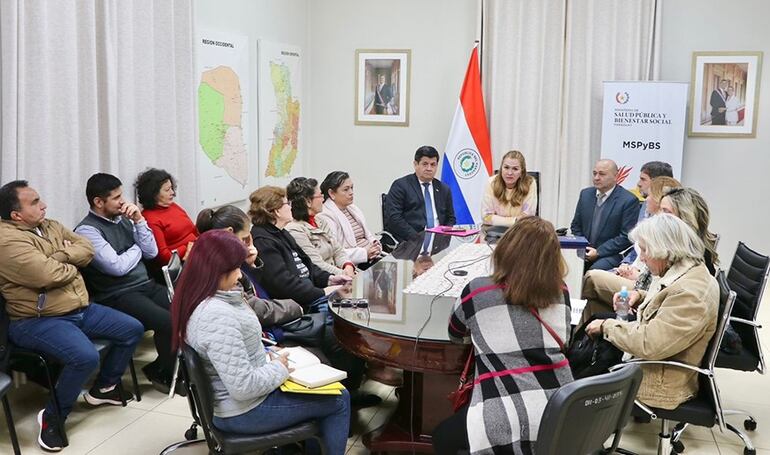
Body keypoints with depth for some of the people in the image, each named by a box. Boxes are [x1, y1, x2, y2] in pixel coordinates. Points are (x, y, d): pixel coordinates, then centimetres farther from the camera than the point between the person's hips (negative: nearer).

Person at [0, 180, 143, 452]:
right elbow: (48, 275, -27)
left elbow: (86, 249, 5)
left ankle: (104, 387, 26)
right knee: (85, 357, -33)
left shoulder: (50, 226, 11)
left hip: (80, 309, 9)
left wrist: (60, 256, -13)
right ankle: (52, 417, -9)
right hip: (38, 321, -9)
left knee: (133, 329, 8)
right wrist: (70, 265, -6)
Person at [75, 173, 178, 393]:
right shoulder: (87, 230, -9)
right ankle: (163, 373, 1)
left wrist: (139, 220, -1)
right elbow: (117, 266, -17)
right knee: (168, 322, -27)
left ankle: (165, 365, 7)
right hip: (117, 296, -7)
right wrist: (137, 248, 1)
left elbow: (152, 252, 9)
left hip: (146, 285, 7)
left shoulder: (123, 219, 12)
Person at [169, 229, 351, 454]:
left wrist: (265, 356, 3)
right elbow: (243, 387, -31)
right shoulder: (218, 316, -33)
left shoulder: (198, 300, -1)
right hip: (243, 412, -10)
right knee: (339, 400, 4)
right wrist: (279, 368, -15)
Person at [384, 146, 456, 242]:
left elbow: (450, 219, 21)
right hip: (409, 242, -5)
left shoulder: (444, 189, 19)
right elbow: (393, 217, -7)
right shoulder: (400, 186, 2)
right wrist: (417, 238, -17)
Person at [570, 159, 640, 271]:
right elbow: (576, 226, 16)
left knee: (596, 269, -34)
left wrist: (598, 252, -14)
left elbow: (626, 236, -10)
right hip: (585, 251, 5)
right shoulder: (585, 194, 9)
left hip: (611, 254, -5)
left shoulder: (629, 200, -8)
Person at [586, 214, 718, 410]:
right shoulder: (682, 272, 1)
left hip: (660, 384, -9)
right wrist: (639, 296, 3)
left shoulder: (691, 293, -30)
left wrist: (606, 326, -19)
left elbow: (648, 344, -32)